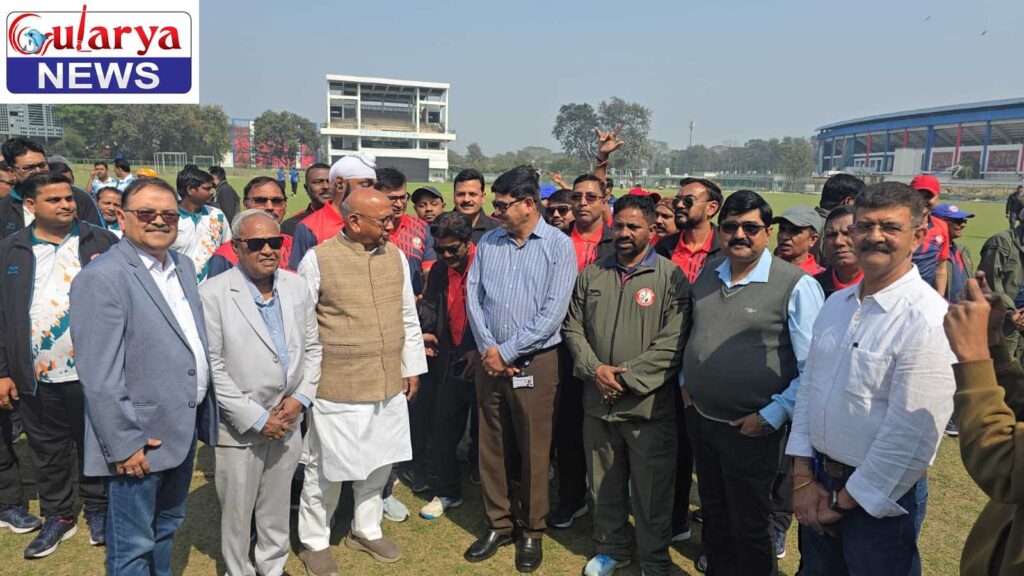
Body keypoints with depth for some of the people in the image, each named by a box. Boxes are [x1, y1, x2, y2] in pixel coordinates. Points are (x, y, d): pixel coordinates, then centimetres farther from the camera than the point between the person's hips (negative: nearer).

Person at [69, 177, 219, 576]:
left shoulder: (183, 266, 8)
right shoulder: (101, 278, -17)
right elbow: (100, 377, -19)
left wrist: (205, 414, 12)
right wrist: (123, 445, -19)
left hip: (185, 427, 8)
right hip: (140, 439, -7)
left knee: (167, 527, 24)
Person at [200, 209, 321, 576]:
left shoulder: (297, 287, 1)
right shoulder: (213, 294, -13)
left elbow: (312, 347, 8)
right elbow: (213, 367, -14)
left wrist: (301, 398, -5)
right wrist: (256, 418, -15)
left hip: (288, 421, 4)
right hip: (238, 427, -4)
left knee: (277, 508, 19)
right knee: (237, 511, 12)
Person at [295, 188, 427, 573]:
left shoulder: (395, 256, 3)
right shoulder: (318, 260, -11)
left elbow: (408, 317, 11)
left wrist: (412, 368, 13)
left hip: (389, 385, 5)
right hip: (337, 387, -5)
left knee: (379, 462, 18)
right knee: (328, 468, 9)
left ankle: (366, 530, 40)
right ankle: (314, 541, 32)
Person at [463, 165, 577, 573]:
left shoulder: (559, 245, -8)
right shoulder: (488, 242, 6)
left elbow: (553, 312, -13)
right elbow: (473, 296, 5)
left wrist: (507, 352, -13)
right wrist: (488, 347, -8)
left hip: (535, 363, -4)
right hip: (489, 360, 4)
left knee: (534, 451, 6)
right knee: (491, 446, 11)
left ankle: (532, 532, 25)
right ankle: (498, 525, 28)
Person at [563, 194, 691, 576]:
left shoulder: (671, 278, -6)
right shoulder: (591, 275, 9)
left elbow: (672, 343, -12)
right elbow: (573, 328, 8)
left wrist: (627, 377, -15)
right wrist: (595, 369, -7)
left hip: (649, 404, -4)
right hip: (597, 401, 4)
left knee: (651, 491, 7)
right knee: (604, 484, 18)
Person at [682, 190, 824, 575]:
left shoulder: (796, 286, -15)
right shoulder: (705, 278, 5)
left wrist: (771, 417, -17)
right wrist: (685, 382, 11)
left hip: (751, 430, -6)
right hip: (699, 419, 6)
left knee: (749, 526, 12)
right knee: (713, 513, 23)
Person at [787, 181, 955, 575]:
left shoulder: (928, 320, -20)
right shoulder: (836, 304, 3)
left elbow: (912, 436, -22)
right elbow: (808, 386, 6)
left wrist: (843, 501, -13)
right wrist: (803, 476, 0)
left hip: (879, 498, -6)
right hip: (817, 483, 6)